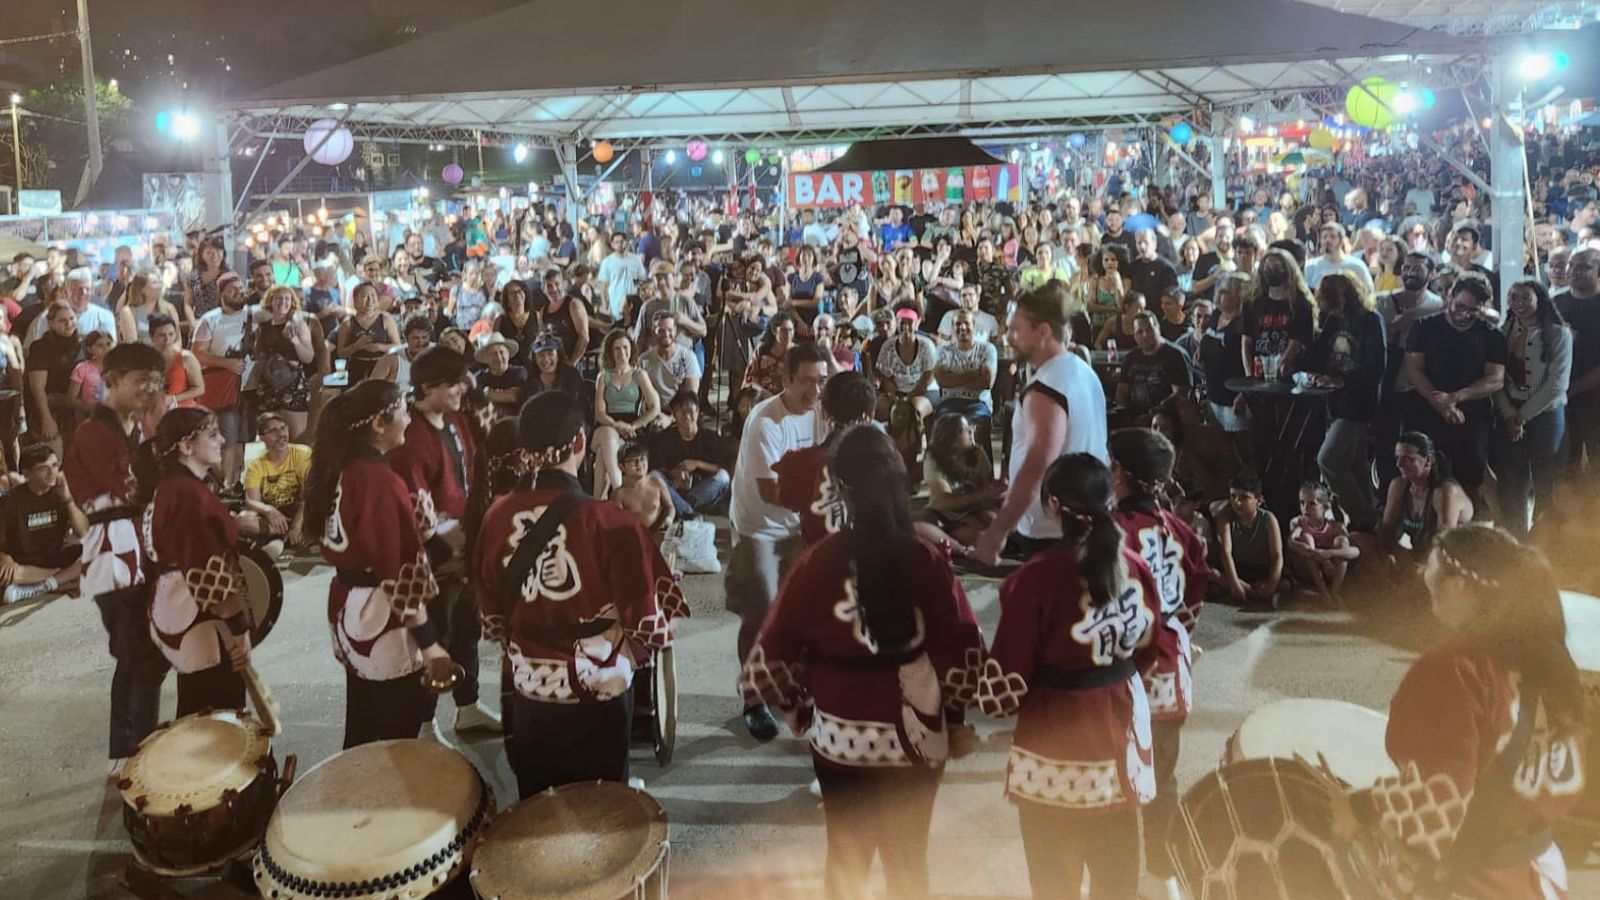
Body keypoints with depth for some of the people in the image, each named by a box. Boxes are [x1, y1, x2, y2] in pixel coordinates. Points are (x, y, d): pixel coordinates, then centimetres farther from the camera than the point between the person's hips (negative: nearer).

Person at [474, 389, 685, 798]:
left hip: (529, 692, 4)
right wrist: (628, 657, 5)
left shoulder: (498, 517, -9)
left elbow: (490, 618, 4)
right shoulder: (606, 522, -22)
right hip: (597, 695, -4)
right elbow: (649, 625, -16)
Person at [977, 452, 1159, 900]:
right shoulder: (1135, 566, -4)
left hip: (1057, 737, -5)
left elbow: (1010, 676, -16)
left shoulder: (1037, 577, -21)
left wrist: (994, 699, 5)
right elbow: (1148, 640, 11)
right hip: (1122, 728, 5)